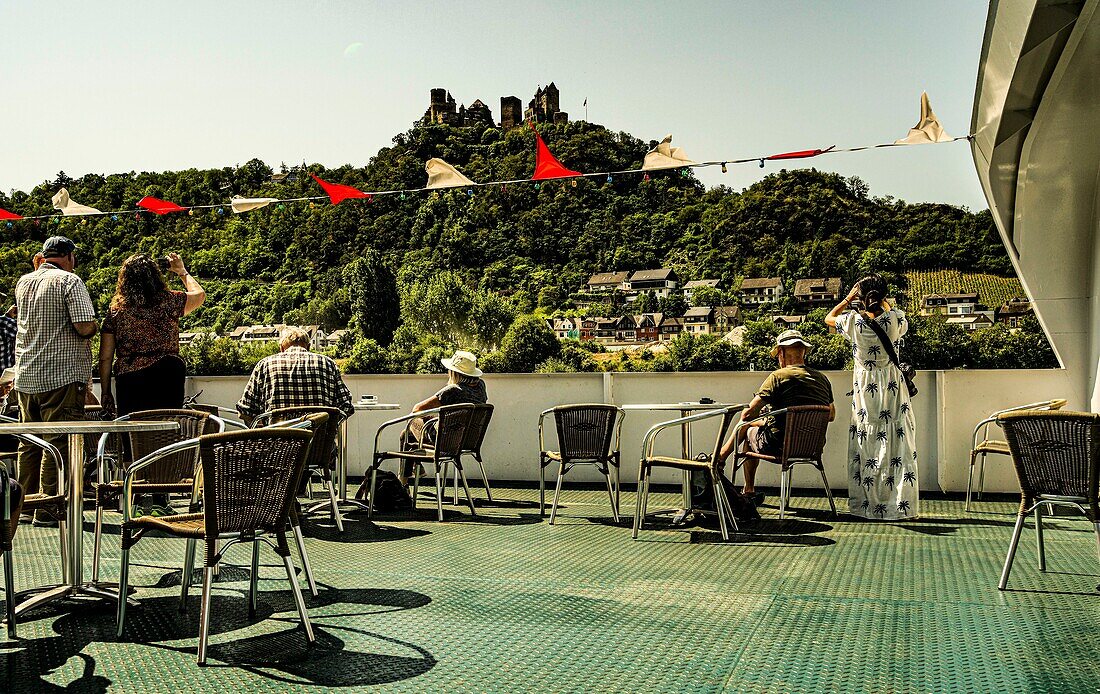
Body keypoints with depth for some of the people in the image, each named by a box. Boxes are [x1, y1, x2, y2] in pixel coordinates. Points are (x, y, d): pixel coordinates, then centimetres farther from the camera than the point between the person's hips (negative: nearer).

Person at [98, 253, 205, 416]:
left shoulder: (116, 311, 3)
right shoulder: (169, 302, -1)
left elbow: (105, 358, 5)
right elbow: (199, 294, 19)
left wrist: (106, 393, 14)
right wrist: (182, 271, 34)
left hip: (128, 383, 1)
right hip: (168, 379, -1)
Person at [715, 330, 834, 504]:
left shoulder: (778, 376, -12)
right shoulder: (822, 378, 6)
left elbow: (748, 413, -14)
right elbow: (831, 416, 20)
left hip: (779, 447, -7)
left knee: (748, 427, 23)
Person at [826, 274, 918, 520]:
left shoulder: (854, 321, -11)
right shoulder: (896, 319, -9)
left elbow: (829, 317, 10)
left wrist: (849, 297, 12)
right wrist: (884, 302, 21)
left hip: (865, 388, 0)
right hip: (893, 387, 0)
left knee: (867, 448, 6)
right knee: (898, 444, 5)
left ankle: (869, 505, 12)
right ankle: (901, 505, 8)